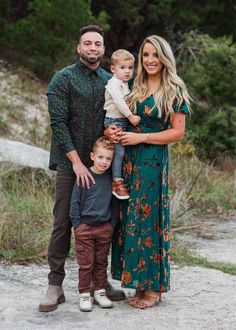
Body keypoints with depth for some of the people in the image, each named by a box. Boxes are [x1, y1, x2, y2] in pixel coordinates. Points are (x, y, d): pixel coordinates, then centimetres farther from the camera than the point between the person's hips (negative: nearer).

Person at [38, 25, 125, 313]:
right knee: (63, 223, -3)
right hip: (70, 162, -4)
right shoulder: (63, 79, -4)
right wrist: (77, 162, -16)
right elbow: (58, 123, -10)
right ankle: (55, 285, 4)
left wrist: (115, 132, -8)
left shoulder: (109, 81, 11)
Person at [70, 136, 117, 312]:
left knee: (101, 262, 13)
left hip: (105, 228, 3)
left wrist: (112, 224, 6)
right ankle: (84, 294, 12)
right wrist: (77, 224, -7)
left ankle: (100, 291, 24)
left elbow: (115, 202, 10)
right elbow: (75, 201, -5)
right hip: (85, 227, -3)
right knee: (86, 263, 3)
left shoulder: (110, 178, 2)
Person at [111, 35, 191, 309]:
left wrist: (141, 137, -12)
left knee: (149, 219, -3)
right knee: (130, 218, 4)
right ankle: (138, 282, 14)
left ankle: (153, 286, 7)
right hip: (129, 160, 5)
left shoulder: (174, 91, -2)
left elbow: (177, 132, -6)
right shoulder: (135, 88, 14)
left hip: (154, 161, -5)